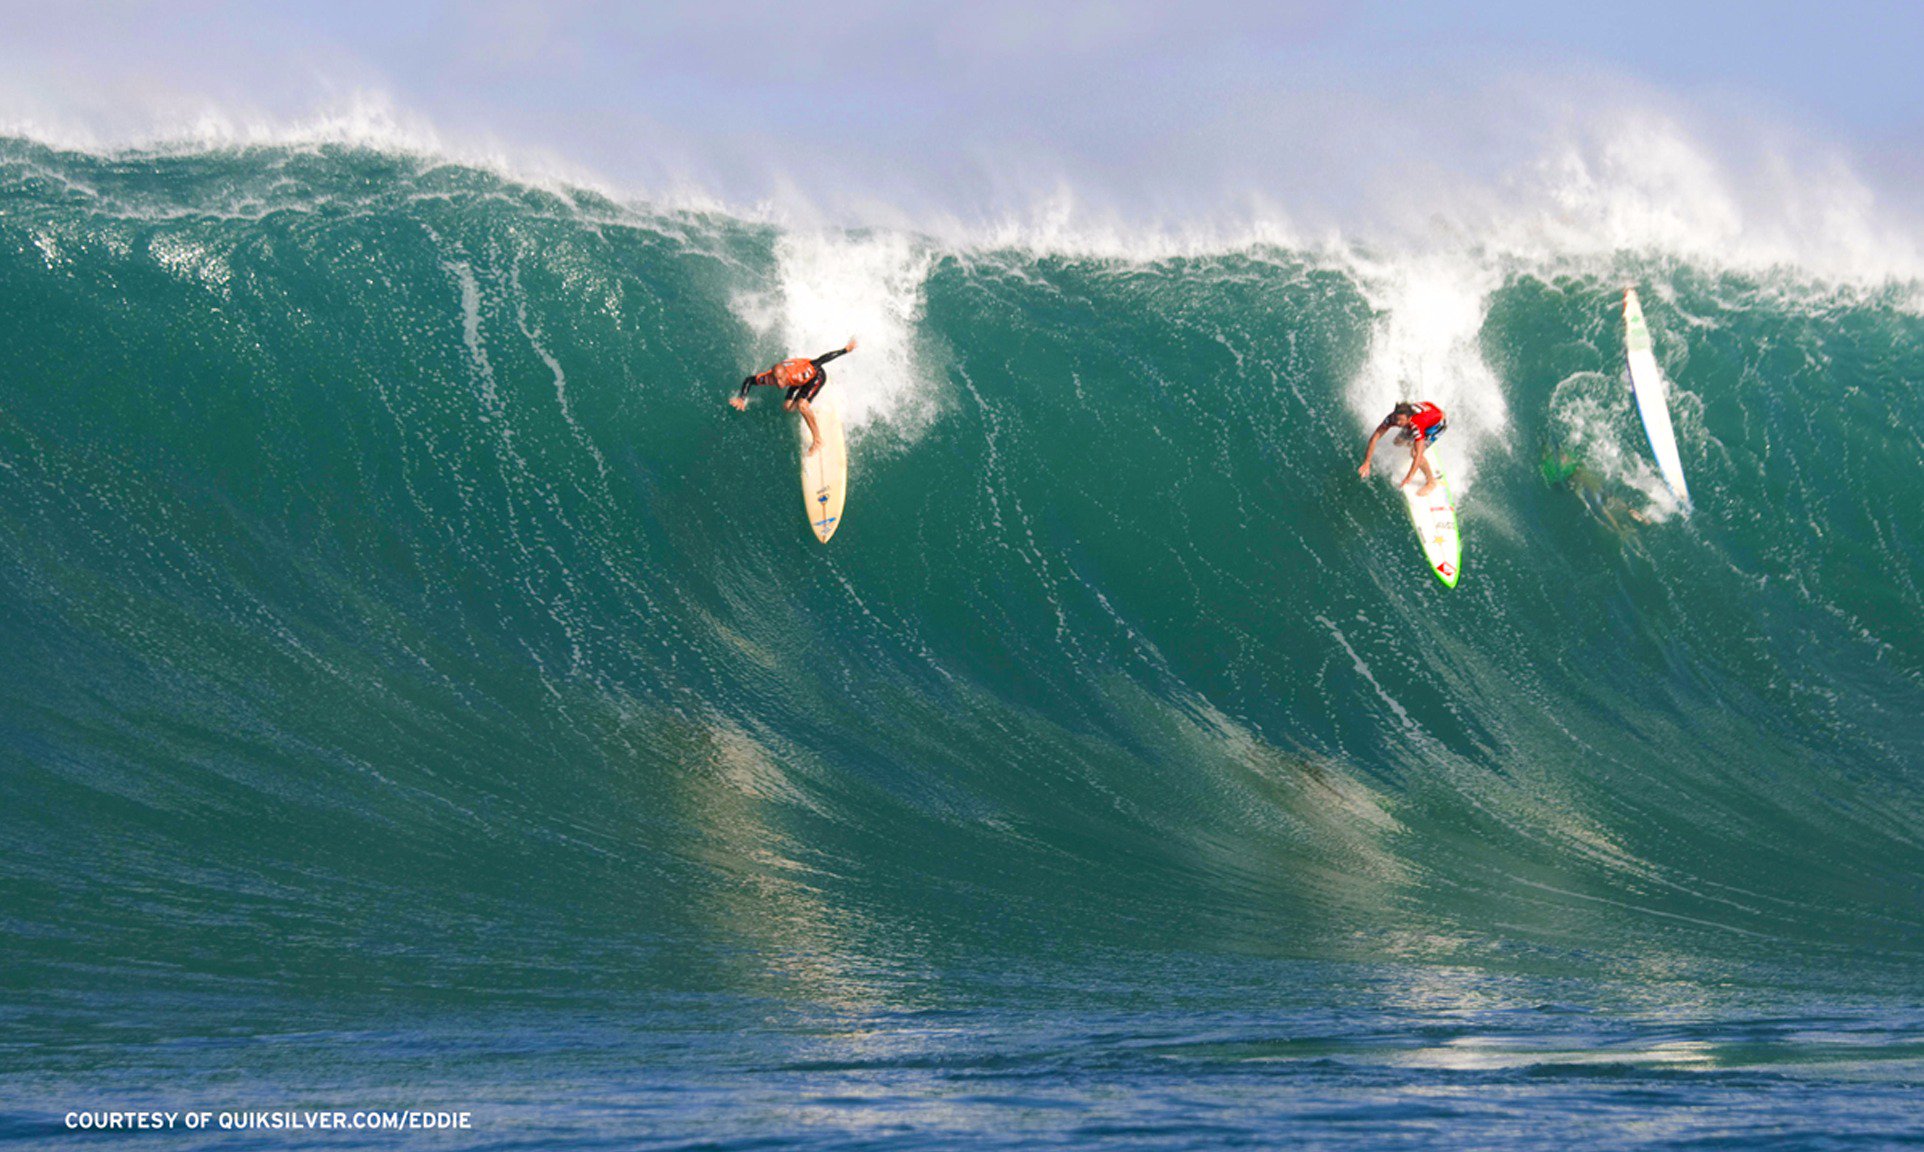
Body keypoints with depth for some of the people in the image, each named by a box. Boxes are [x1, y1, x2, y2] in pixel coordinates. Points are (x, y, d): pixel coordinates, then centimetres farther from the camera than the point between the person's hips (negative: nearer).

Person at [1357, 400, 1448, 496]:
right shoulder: (1393, 418, -29)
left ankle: (1431, 482, 2)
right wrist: (1366, 463, -27)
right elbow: (1374, 438, -25)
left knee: (1414, 453, -19)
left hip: (1438, 423, -6)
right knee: (1399, 441, 9)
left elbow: (1418, 454, -43)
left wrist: (1409, 477, -47)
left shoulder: (1416, 426, -44)